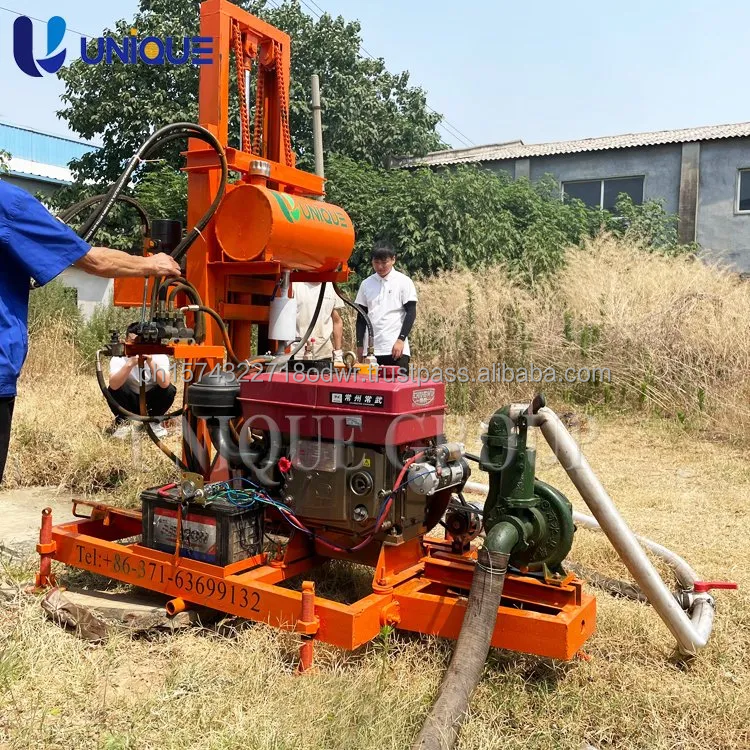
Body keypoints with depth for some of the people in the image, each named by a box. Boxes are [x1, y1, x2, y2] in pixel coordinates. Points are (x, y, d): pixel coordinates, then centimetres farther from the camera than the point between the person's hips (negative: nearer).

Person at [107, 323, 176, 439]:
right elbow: (114, 385, -37)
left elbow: (164, 384, -35)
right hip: (129, 401, 0)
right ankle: (122, 422, -2)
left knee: (169, 390, -27)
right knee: (113, 390, -28)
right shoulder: (119, 358, -19)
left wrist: (151, 362, -44)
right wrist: (130, 364, -47)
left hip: (152, 401, 0)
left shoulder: (160, 356, -19)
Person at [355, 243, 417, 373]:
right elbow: (361, 316, 13)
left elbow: (411, 313, -3)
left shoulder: (404, 282, 0)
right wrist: (360, 344, 8)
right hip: (371, 349, 4)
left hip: (396, 348, -3)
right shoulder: (366, 284, 10)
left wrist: (401, 339, -12)